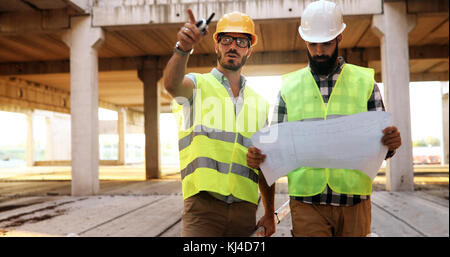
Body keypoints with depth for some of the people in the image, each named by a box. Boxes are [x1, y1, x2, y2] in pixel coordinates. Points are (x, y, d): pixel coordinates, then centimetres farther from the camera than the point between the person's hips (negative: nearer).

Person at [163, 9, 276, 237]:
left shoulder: (260, 104, 15)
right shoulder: (197, 86, 5)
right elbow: (172, 83, -21)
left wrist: (269, 213, 13)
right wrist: (183, 48, -40)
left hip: (245, 209, 4)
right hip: (203, 204, -3)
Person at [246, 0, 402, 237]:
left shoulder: (364, 81, 7)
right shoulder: (289, 86, 8)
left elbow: (379, 146, 6)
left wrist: (390, 144, -16)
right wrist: (257, 157, -13)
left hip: (354, 201, 1)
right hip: (307, 202, 0)